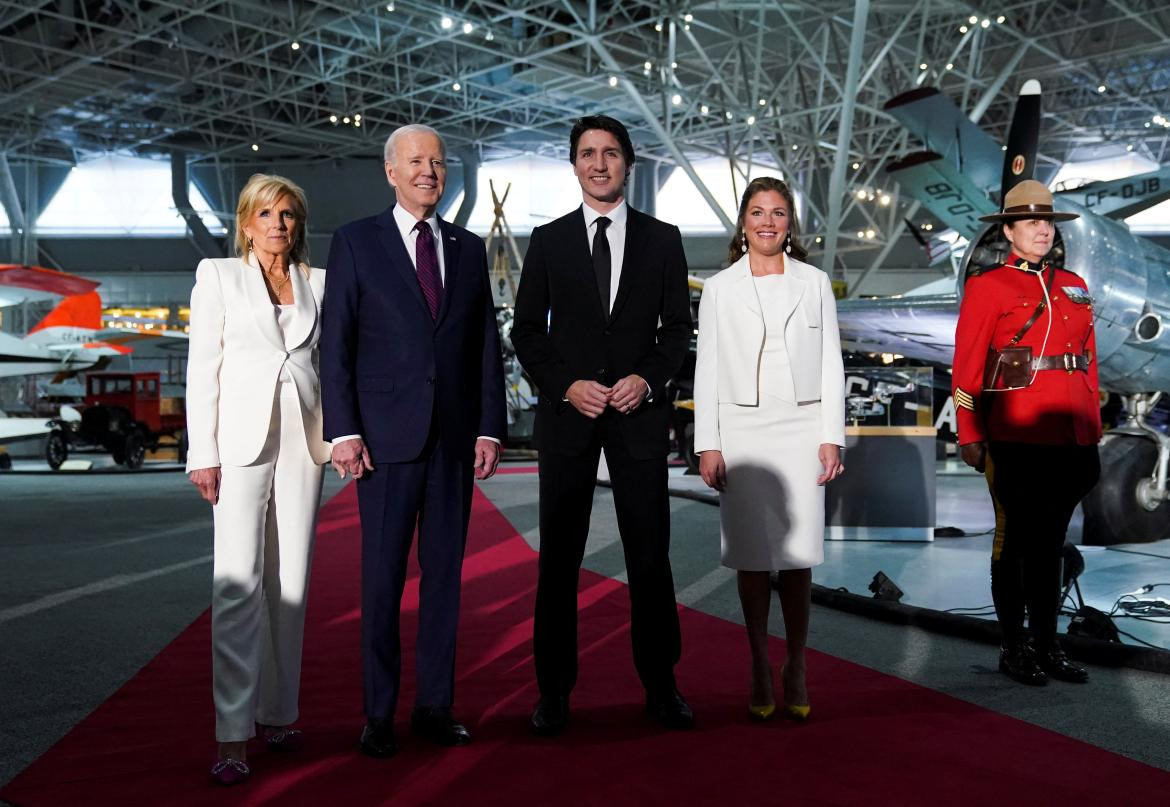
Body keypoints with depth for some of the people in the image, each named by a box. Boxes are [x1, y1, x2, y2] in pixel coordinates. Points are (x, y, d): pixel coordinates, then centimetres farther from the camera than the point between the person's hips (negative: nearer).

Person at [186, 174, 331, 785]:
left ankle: (277, 714, 15)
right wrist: (202, 454, -7)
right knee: (238, 581, -10)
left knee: (290, 583, 5)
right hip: (242, 438, -3)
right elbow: (203, 368, 1)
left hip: (303, 441, 3)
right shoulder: (217, 276, 6)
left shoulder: (318, 283, 14)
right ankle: (233, 735, -7)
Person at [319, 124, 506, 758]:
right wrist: (344, 431, -9)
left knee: (444, 572, 8)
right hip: (387, 436, -3)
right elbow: (335, 343, -1)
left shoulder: (469, 248, 13)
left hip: (456, 437, 3)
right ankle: (379, 715, 13)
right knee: (382, 576, 2)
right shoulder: (356, 241, 4)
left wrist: (490, 428, 4)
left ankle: (435, 706, 19)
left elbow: (487, 344, 11)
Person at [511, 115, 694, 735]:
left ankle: (661, 687, 15)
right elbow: (526, 330, 5)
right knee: (558, 556, 4)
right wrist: (566, 386, -9)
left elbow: (677, 327, 8)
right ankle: (554, 690, 13)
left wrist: (648, 378, -9)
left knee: (650, 554, 3)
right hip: (567, 411, 0)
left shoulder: (662, 239, 8)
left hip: (639, 411, 0)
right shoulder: (548, 241, 7)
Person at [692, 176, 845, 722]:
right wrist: (707, 444, -2)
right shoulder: (720, 288, 8)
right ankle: (760, 672, 13)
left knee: (797, 555, -1)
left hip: (801, 429, 0)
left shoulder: (814, 283, 10)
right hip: (741, 431, 0)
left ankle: (795, 671, 11)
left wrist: (832, 437, 0)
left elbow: (831, 364, 7)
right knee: (751, 555, 2)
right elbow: (707, 369, 5)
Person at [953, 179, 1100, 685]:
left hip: (1070, 438, 5)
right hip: (1016, 438, -5)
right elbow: (966, 367, -5)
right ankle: (1014, 648, 15)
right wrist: (970, 437, -9)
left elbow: (1089, 362, 16)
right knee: (1015, 541, 4)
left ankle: (1048, 645, 22)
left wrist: (1093, 430, 12)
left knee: (1051, 541, 12)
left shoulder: (1074, 287, 15)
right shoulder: (986, 287, -2)